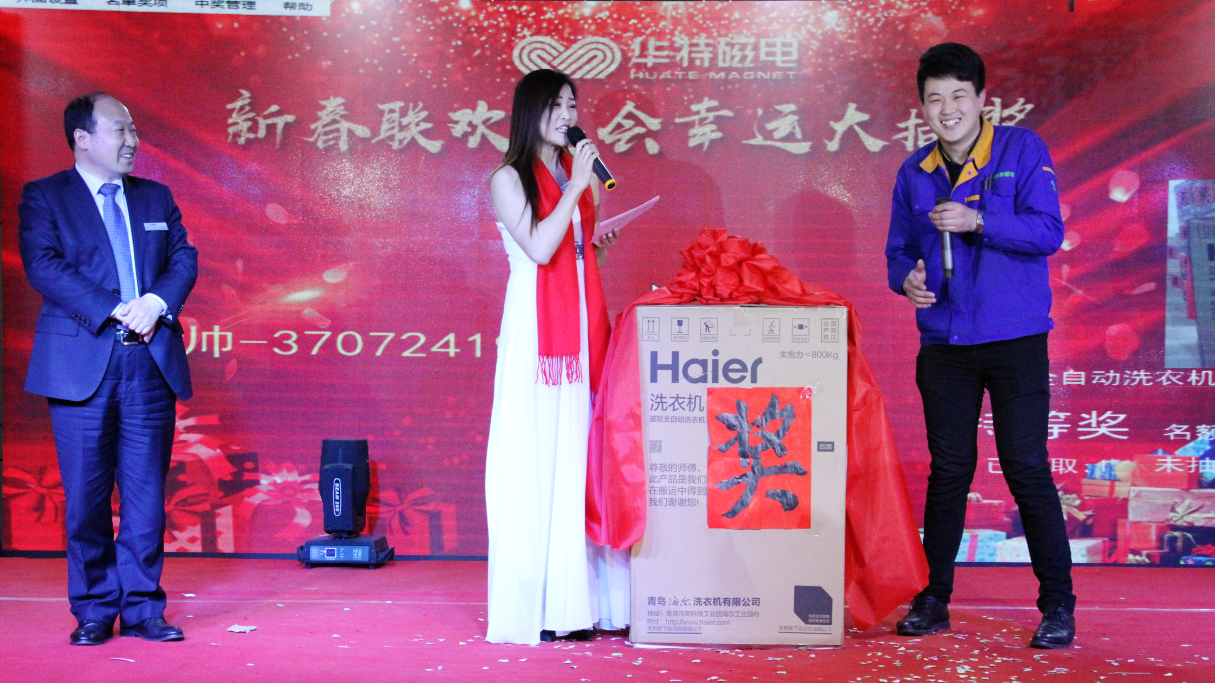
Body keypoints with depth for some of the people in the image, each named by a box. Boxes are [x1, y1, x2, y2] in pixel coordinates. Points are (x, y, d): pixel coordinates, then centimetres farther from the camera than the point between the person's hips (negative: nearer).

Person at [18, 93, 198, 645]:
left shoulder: (156, 198, 18)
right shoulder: (44, 197, 5)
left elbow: (184, 257, 11)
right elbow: (44, 267, -8)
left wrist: (156, 301, -10)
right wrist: (115, 312, -16)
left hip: (151, 363, 3)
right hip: (81, 365, -3)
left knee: (146, 492, 4)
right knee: (86, 496, 2)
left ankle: (142, 608, 13)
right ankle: (93, 612, 14)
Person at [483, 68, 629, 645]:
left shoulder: (580, 172, 17)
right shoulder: (509, 179, -1)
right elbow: (539, 248, -15)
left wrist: (602, 241, 5)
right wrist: (577, 187, -13)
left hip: (585, 323, 6)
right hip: (537, 328, -6)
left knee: (584, 452, 3)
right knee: (537, 457, -6)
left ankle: (586, 597, 7)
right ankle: (538, 606, -1)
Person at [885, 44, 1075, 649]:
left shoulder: (1022, 150, -2)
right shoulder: (914, 173, 9)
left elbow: (1049, 231, -11)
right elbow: (899, 250, 12)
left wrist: (978, 221, -24)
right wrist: (907, 278, -10)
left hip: (1016, 340, -3)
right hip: (944, 344, 3)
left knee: (1027, 468, -5)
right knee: (948, 471, 8)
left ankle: (1058, 604, 6)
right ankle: (933, 598, 19)